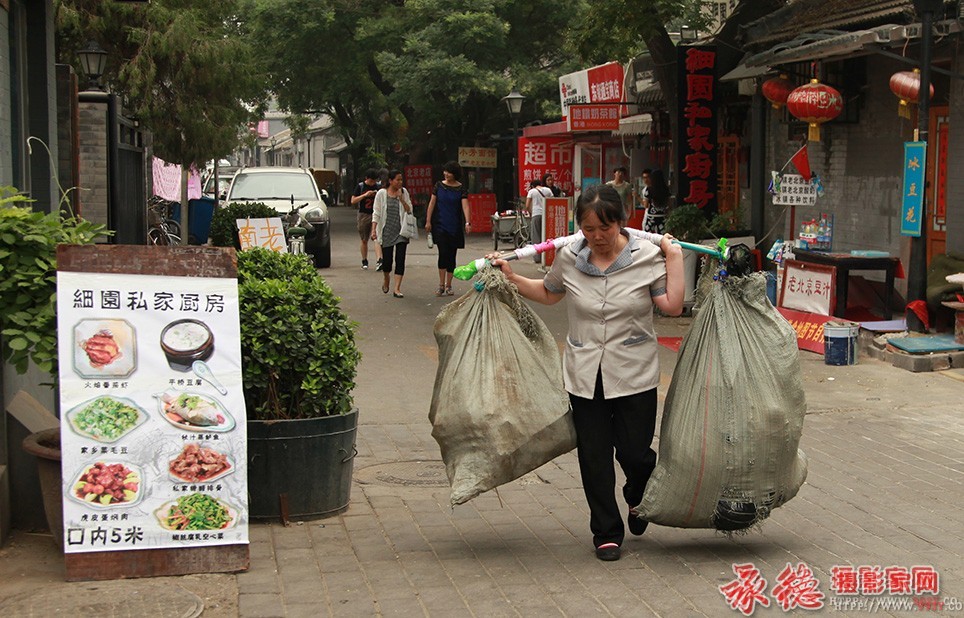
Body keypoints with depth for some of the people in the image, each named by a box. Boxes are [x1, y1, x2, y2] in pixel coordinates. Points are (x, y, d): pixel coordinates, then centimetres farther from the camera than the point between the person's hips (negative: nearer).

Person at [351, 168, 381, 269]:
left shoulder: (378, 186, 5)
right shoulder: (360, 186, 0)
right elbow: (353, 201, -5)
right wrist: (365, 195, -16)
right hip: (364, 215, 0)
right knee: (364, 240, 9)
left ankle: (379, 261, -27)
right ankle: (364, 261, 23)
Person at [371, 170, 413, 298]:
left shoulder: (404, 192, 6)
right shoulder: (381, 193, 0)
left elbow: (409, 211, 4)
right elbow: (376, 213, -1)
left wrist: (401, 199, -10)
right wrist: (373, 230, -10)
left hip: (401, 231, 2)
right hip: (386, 232, -2)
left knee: (400, 260, -6)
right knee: (387, 260, 1)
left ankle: (397, 289, -5)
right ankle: (386, 278, 34)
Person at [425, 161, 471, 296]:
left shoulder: (461, 188, -1)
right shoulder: (439, 186, 3)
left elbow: (465, 205, -11)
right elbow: (432, 203, 7)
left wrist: (467, 222, -24)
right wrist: (428, 221, 3)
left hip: (454, 227, 0)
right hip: (440, 225, 0)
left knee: (451, 255, 6)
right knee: (443, 252, -13)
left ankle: (448, 285, 15)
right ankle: (441, 284, -9)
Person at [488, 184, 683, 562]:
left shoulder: (647, 256, -7)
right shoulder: (569, 257, 0)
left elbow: (672, 306, -9)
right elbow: (548, 293, 18)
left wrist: (675, 258, -10)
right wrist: (510, 276, 9)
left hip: (634, 375, -2)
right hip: (585, 374, 2)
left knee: (634, 453, 0)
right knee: (594, 456, 5)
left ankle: (638, 496, 37)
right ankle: (606, 532, 22)